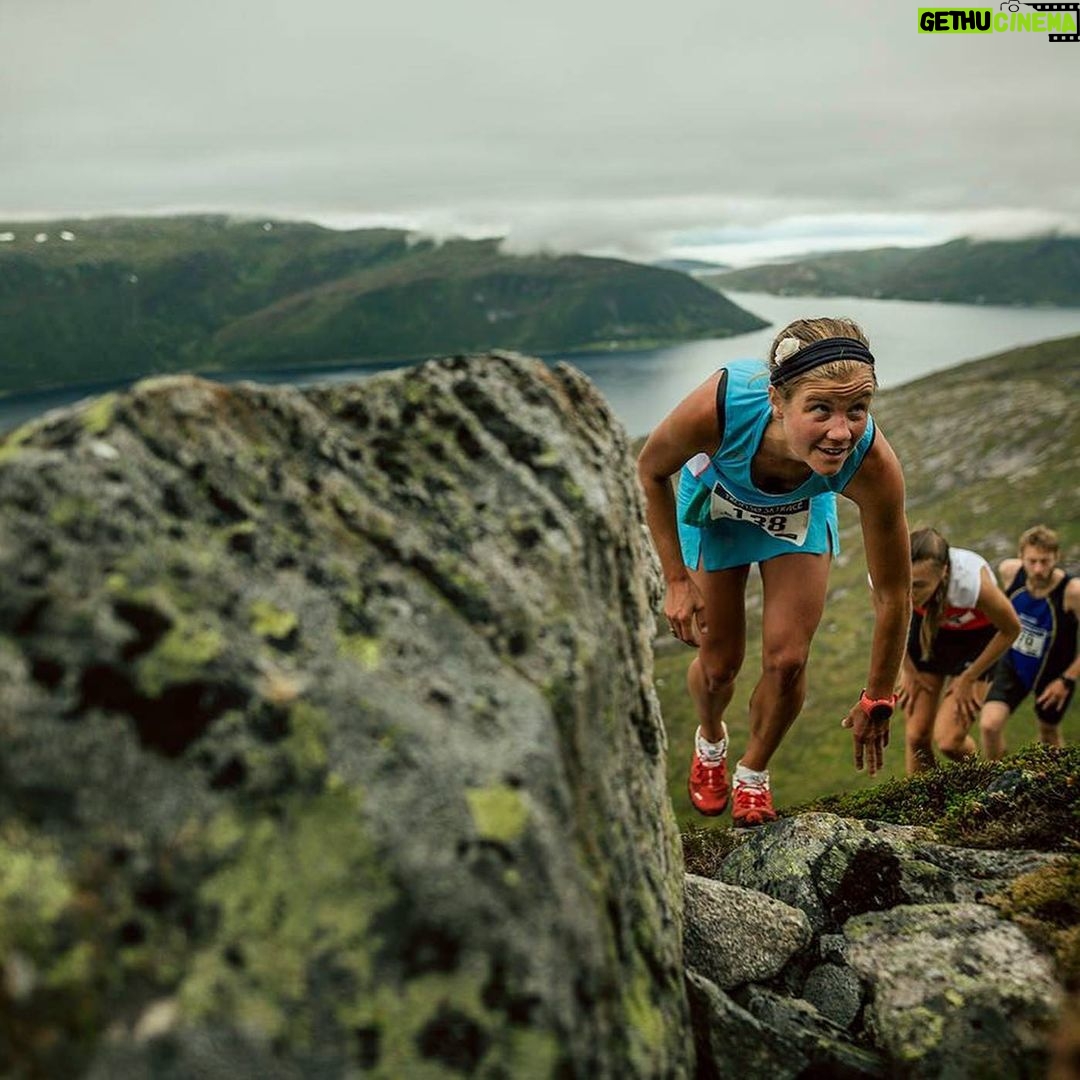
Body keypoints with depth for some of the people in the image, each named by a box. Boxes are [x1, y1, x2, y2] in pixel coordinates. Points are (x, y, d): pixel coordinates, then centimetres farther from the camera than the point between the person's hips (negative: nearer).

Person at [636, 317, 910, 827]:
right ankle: (710, 741, 42)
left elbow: (894, 595, -23)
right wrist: (677, 580, -19)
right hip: (716, 501, 0)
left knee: (787, 659, -8)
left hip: (801, 511, 1)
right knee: (719, 662, 4)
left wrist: (876, 700, -12)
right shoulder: (719, 406, -44)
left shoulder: (873, 465, -39)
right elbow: (650, 471, -19)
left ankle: (753, 774, 25)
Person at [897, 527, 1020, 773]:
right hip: (926, 629, 3)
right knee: (916, 736, 1)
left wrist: (968, 678, -10)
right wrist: (908, 670, 1)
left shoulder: (972, 582, -41)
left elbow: (1011, 630, -17)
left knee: (948, 740, -9)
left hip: (975, 636, -2)